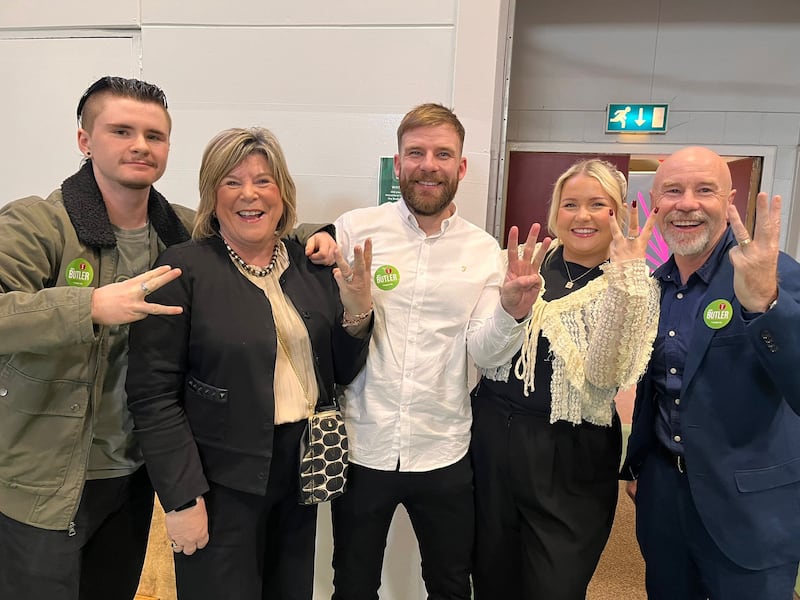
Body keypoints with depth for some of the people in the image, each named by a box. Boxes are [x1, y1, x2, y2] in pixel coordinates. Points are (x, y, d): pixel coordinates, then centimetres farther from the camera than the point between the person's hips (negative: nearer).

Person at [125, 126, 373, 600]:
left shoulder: (312, 265, 2)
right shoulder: (184, 270, -12)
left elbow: (342, 372, 6)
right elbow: (153, 393, -12)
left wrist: (358, 310, -11)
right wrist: (183, 498, -13)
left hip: (301, 471, 5)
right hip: (222, 481, -5)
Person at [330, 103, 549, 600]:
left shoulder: (484, 250, 0)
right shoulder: (356, 229, -6)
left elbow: (485, 353, -6)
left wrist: (512, 310, -26)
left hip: (443, 452, 2)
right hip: (361, 447, -1)